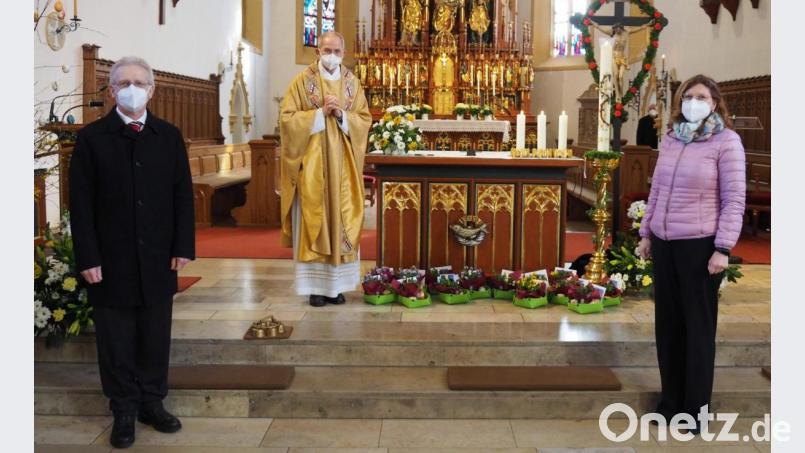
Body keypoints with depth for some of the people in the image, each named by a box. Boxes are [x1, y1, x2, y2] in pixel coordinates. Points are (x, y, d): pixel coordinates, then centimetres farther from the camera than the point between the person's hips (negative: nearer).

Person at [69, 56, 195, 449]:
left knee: (156, 337, 10)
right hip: (111, 261, -2)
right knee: (116, 341, 7)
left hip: (159, 260, 2)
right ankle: (124, 411, 20)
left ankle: (152, 402, 25)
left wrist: (183, 247, -1)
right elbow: (81, 203, -4)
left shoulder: (169, 136, 6)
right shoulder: (91, 138, -1)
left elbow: (183, 194, 6)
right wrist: (88, 258, -9)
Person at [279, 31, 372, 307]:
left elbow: (365, 120, 7)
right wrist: (320, 113, -15)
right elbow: (287, 118, -7)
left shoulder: (352, 83, 9)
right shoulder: (303, 80, -1)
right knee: (313, 219, -3)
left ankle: (336, 283, 11)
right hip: (312, 162, -3)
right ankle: (315, 284, 3)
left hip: (342, 163, 3)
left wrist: (341, 115, -11)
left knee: (342, 219, 3)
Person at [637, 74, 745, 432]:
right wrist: (646, 233, 13)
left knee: (698, 325, 5)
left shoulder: (726, 141, -7)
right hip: (664, 242, 6)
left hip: (700, 245, -6)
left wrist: (723, 249, -15)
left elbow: (734, 199, -11)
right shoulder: (670, 139, 9)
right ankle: (671, 400, 27)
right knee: (667, 322, 12)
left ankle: (696, 407, 18)